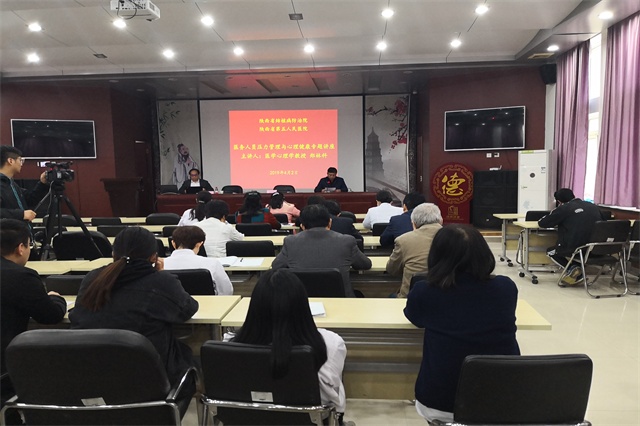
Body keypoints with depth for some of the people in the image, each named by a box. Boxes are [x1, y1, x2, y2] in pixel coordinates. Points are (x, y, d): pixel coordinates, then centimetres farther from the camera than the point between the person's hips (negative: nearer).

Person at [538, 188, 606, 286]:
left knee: (550, 251, 22)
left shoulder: (563, 208, -3)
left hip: (576, 248, -6)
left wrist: (557, 222, 24)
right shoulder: (593, 206, 12)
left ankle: (572, 268, 0)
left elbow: (541, 223, 2)